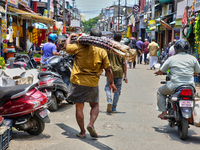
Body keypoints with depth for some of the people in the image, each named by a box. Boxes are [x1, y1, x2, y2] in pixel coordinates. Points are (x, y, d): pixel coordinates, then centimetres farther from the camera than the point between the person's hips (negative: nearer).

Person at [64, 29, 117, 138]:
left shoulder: (80, 48, -7)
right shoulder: (102, 52, -4)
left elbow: (66, 46, 9)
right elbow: (108, 69, 0)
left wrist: (70, 36, 27)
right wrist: (111, 83, 11)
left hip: (78, 81, -1)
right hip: (92, 83, 1)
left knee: (79, 107, 9)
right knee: (95, 105, 19)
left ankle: (82, 132, 11)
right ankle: (91, 124, -3)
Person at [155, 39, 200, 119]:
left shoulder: (171, 59, -2)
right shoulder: (192, 58, 3)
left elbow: (161, 71, 5)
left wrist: (158, 72, 29)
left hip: (175, 86, -2)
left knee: (160, 91, 25)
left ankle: (164, 112, 17)